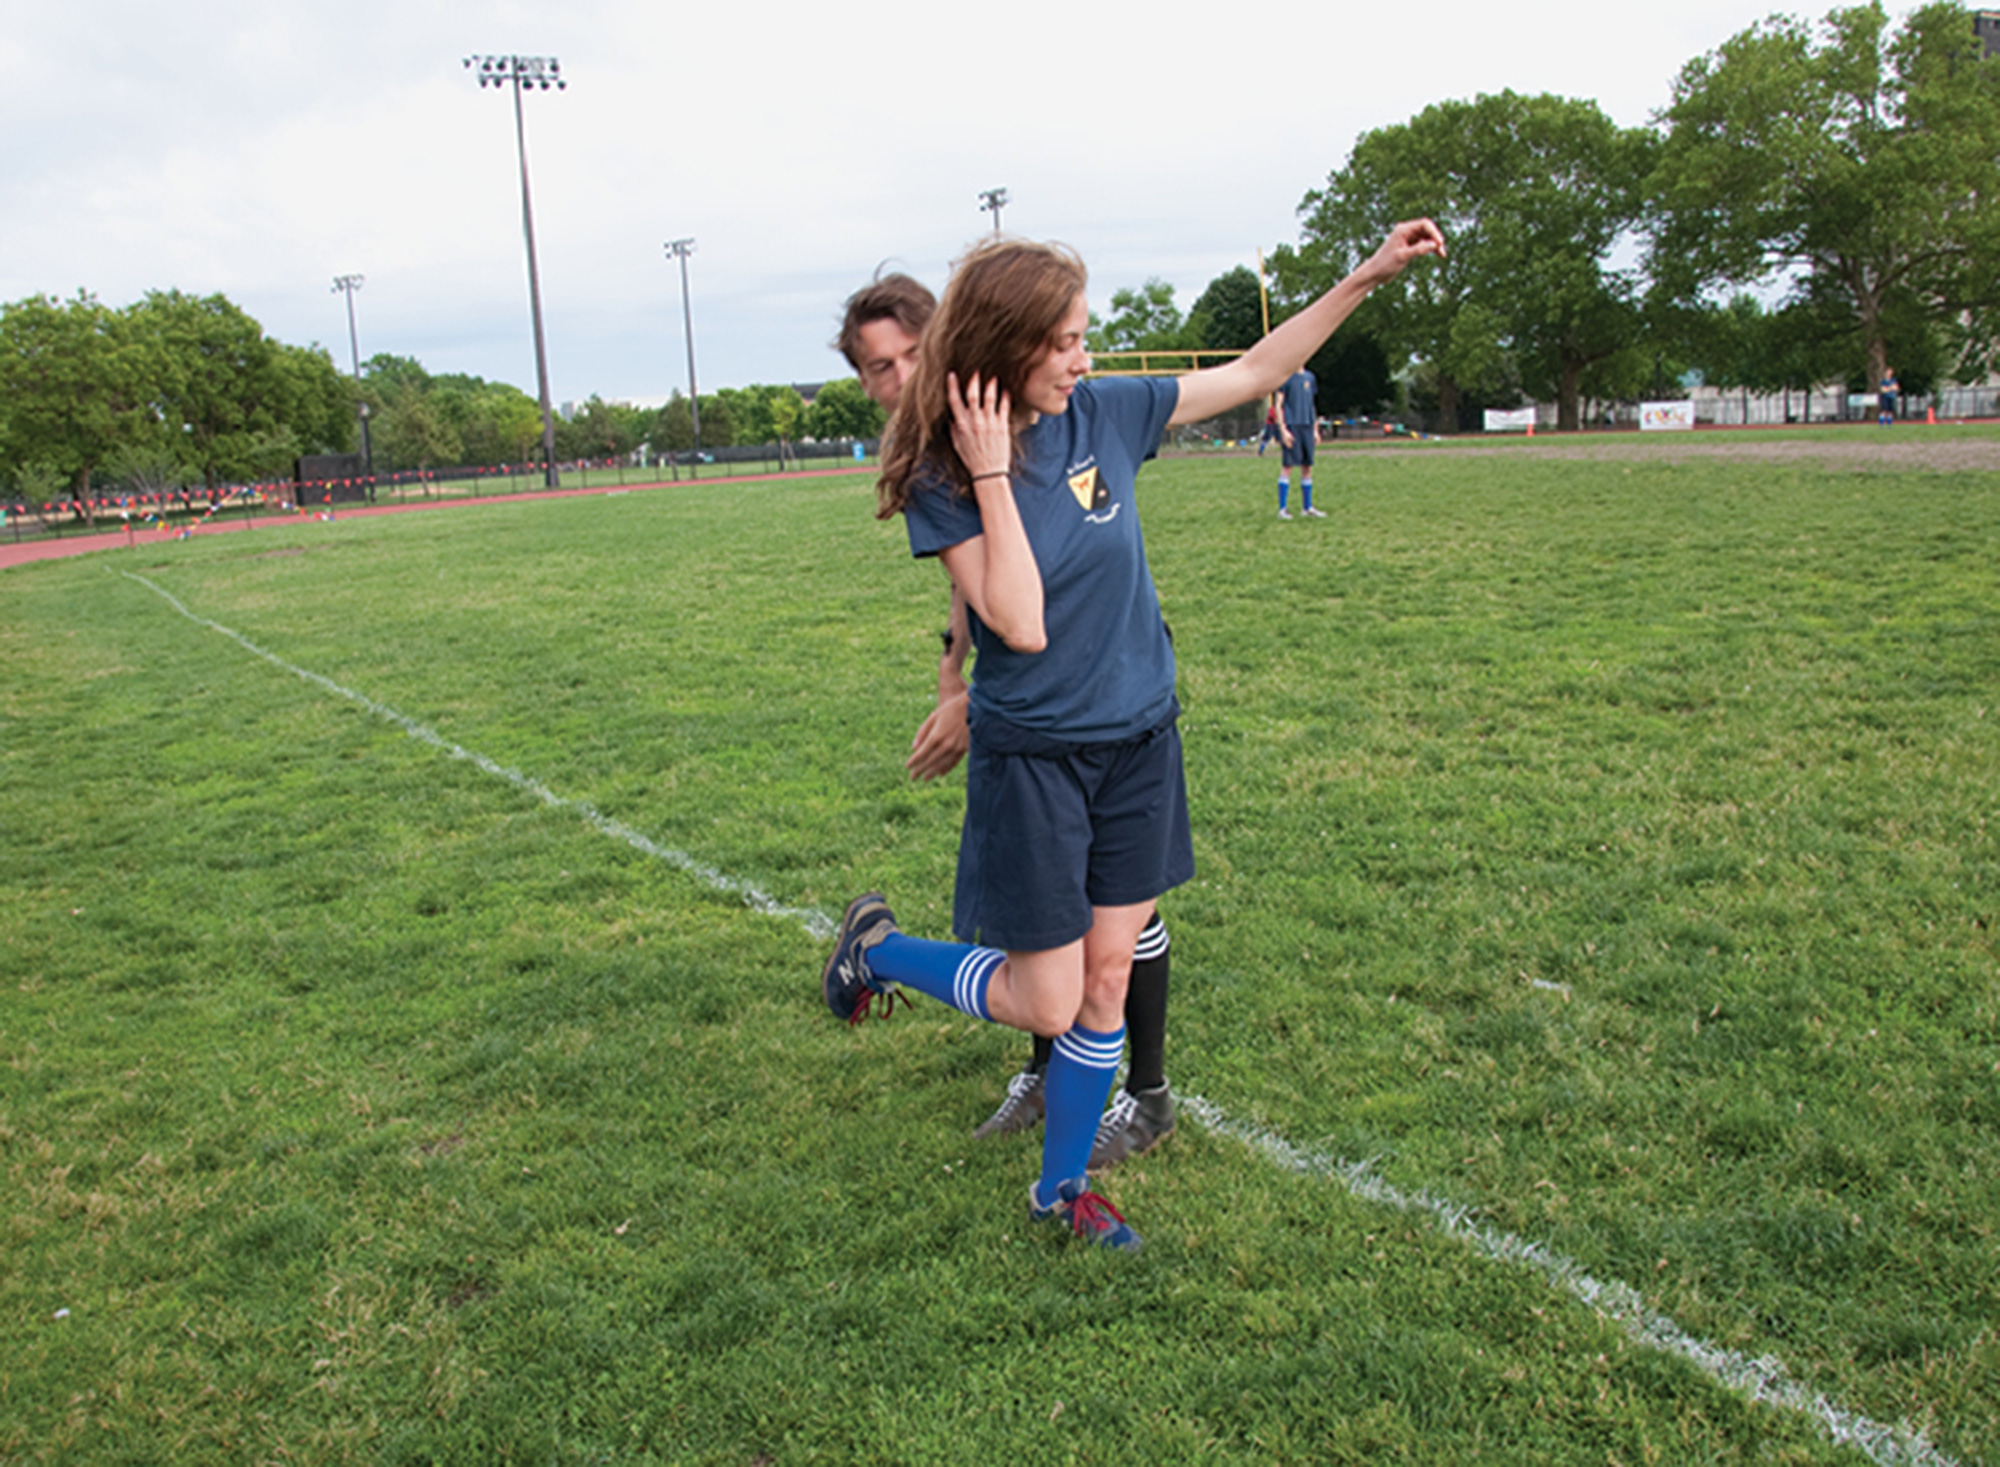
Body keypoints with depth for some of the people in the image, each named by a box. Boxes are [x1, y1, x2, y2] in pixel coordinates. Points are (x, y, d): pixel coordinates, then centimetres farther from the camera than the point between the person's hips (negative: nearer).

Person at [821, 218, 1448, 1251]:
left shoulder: (1102, 414, -2)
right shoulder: (942, 478, -14)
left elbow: (1253, 373, 7)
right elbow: (1021, 624, -24)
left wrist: (1368, 276, 4)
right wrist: (994, 477, -24)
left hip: (1139, 740, 5)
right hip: (1032, 757, -5)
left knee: (1109, 982, 11)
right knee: (1045, 1003, 4)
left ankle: (1061, 1186, 30)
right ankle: (877, 949, 29)